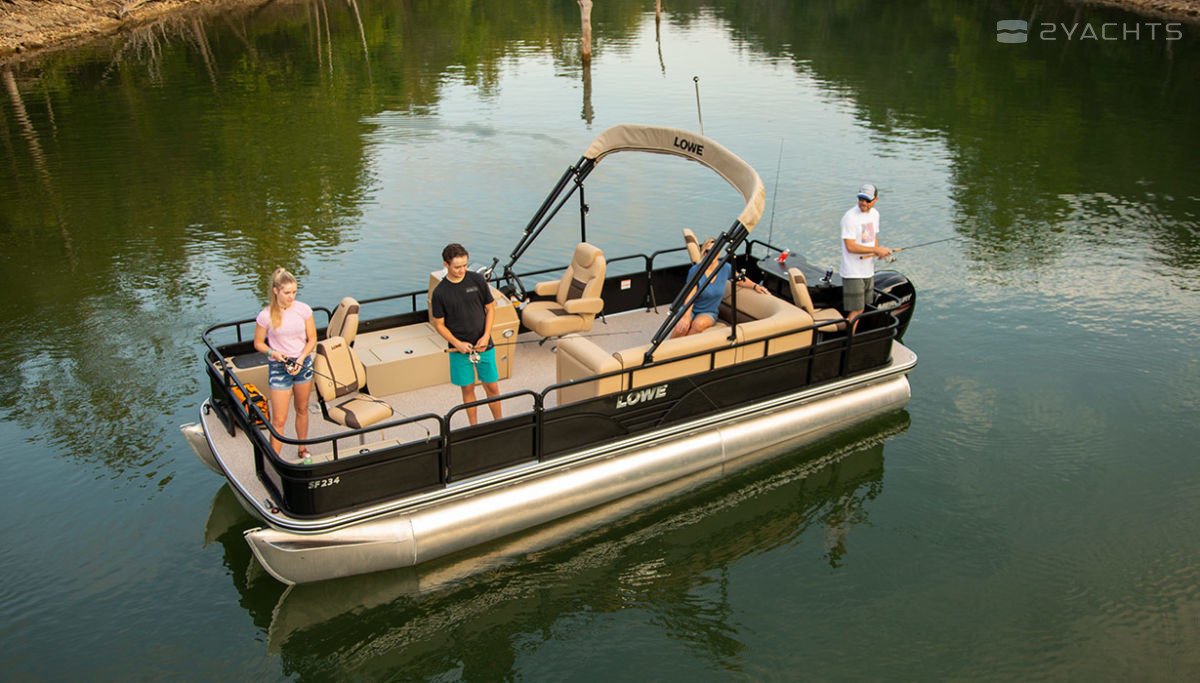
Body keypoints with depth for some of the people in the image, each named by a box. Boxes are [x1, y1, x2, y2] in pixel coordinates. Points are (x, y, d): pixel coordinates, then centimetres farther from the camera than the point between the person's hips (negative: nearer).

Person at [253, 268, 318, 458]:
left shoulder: (303, 309, -7)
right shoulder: (265, 316, -12)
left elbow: (312, 339, 0)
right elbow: (258, 343, 0)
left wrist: (301, 359, -15)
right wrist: (273, 353, -20)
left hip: (303, 364, 3)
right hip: (278, 367, -3)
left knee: (302, 410, 19)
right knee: (279, 420, -3)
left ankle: (303, 449, 37)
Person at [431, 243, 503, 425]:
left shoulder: (477, 280, -5)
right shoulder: (440, 292, -9)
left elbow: (490, 308, 3)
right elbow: (439, 324, -2)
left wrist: (486, 336, -9)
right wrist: (457, 343, -14)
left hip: (484, 345, 1)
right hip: (459, 349, -1)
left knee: (492, 387, 7)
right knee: (467, 388, 10)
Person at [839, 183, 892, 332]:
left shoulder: (874, 214, 8)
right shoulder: (850, 217, -18)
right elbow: (850, 247, -22)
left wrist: (878, 251, 1)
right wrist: (876, 250, -19)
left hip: (868, 271, 8)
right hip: (853, 273, -8)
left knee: (861, 309, 15)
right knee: (855, 311, -8)